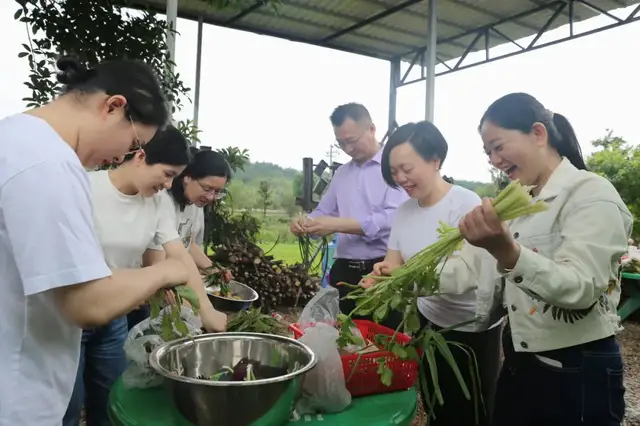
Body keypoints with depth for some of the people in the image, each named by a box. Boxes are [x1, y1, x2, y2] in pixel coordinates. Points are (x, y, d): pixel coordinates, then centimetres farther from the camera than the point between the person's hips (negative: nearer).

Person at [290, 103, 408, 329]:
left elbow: (394, 218, -19)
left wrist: (338, 224, -23)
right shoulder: (341, 173, 17)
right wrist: (305, 222, -4)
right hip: (344, 271, 6)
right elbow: (323, 212, 19)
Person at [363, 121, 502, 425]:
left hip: (472, 330, -6)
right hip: (429, 322, 6)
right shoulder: (404, 210, 0)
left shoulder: (466, 205, -21)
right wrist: (381, 275, -26)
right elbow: (393, 264, -2)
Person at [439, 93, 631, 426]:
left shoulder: (591, 194, -14)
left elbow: (581, 289, -28)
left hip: (578, 374, -7)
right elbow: (469, 267, 2)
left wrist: (507, 252, -44)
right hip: (519, 364, 7)